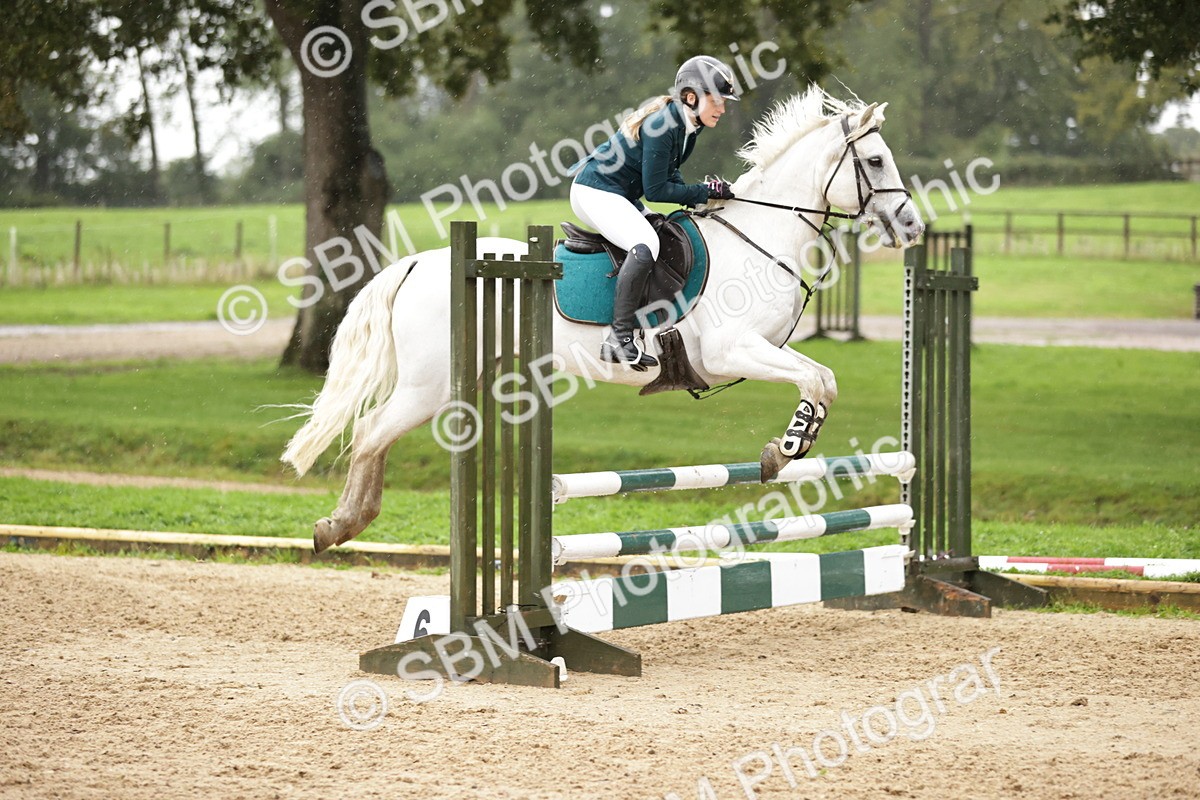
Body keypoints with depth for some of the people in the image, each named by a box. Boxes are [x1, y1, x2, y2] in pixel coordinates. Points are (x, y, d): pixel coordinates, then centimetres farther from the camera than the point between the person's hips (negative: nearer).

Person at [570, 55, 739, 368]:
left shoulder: (688, 125, 5)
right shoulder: (663, 125, -24)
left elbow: (668, 172, 15)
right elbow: (655, 190, -23)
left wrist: (698, 193, -3)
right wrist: (704, 192, -18)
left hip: (620, 196, 11)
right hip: (595, 192, -11)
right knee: (645, 245, -31)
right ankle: (620, 337, -34)